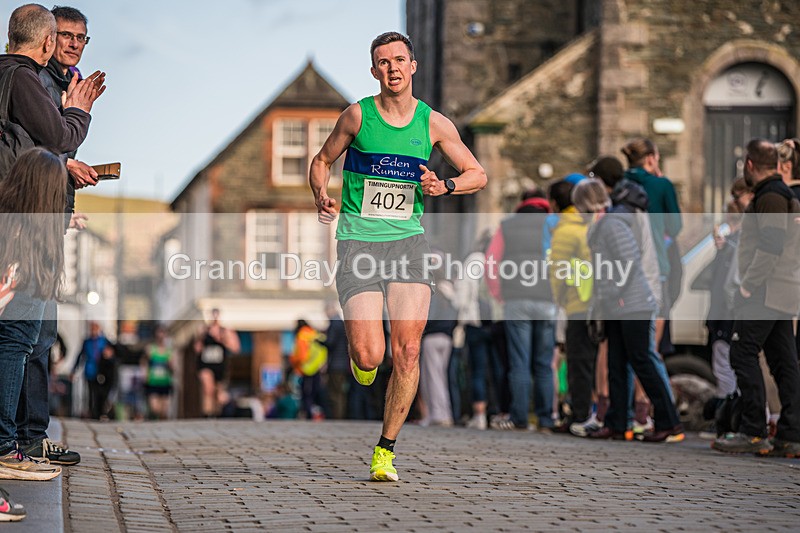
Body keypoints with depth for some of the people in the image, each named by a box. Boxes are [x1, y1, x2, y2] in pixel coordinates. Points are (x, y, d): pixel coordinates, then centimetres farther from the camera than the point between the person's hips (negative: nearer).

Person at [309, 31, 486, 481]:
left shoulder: (434, 123, 5)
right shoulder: (358, 116, 1)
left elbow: (478, 175, 12)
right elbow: (322, 161, 14)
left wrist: (446, 186, -8)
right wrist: (321, 197, -6)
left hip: (408, 241, 2)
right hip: (358, 241, -1)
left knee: (407, 351, -10)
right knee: (369, 356, -13)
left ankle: (386, 449, 6)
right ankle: (361, 350, 27)